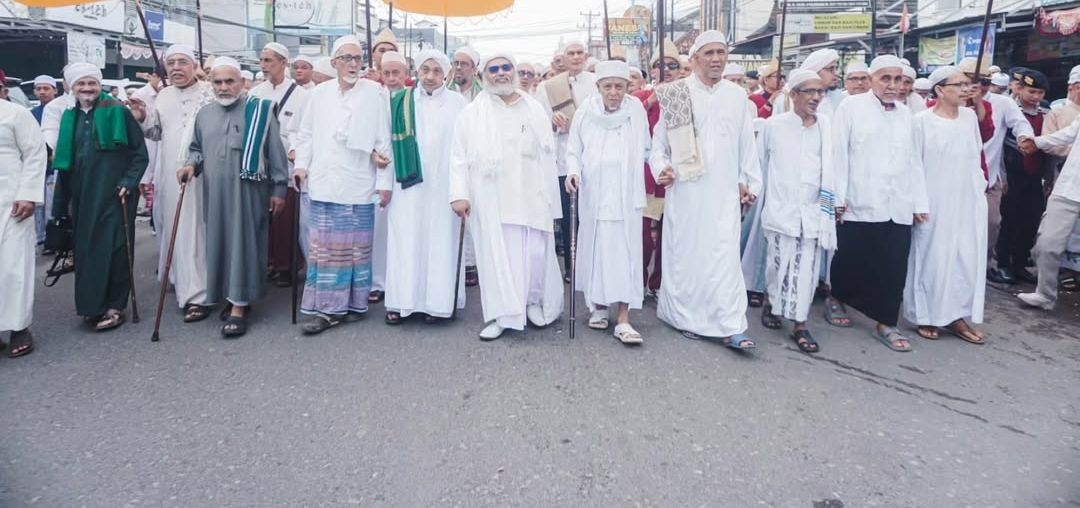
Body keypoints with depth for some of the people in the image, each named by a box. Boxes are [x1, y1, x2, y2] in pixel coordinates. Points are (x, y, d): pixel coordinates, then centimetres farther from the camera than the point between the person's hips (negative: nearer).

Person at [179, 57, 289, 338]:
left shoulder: (260, 110, -3)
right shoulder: (204, 114, 12)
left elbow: (275, 152, -3)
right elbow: (196, 148, 24)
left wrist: (279, 188, -5)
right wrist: (192, 165, 2)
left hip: (248, 190, -5)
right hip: (215, 193, 5)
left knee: (244, 244, -4)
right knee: (219, 243, 9)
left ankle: (239, 306, -1)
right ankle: (232, 296, 24)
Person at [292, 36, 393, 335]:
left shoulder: (374, 93, -1)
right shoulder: (319, 93, 9)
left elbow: (384, 139, -2)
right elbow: (306, 133, 15)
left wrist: (385, 181, -5)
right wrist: (301, 165, 2)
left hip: (358, 185, -3)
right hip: (324, 183, 3)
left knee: (356, 246, 6)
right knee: (324, 247, 3)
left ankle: (354, 303, 18)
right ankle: (327, 307, 10)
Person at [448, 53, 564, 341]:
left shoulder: (535, 110, 9)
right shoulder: (472, 113, 5)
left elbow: (547, 155, 7)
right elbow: (458, 157, 2)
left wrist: (550, 198, 3)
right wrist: (459, 194, -9)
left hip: (529, 196, 1)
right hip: (490, 198, -1)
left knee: (534, 253, 3)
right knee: (495, 256, 1)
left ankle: (534, 301, 27)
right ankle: (501, 315, 11)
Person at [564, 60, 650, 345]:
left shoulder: (636, 110, 1)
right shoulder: (585, 112, 0)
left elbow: (646, 149, 11)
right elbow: (573, 150, 5)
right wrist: (573, 171, -11)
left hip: (626, 194, 0)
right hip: (593, 193, 1)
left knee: (624, 252, -5)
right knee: (596, 250, 7)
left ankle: (623, 319, -5)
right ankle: (598, 306, 23)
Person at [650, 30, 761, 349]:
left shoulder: (737, 95, 8)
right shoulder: (676, 95, 0)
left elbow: (746, 145, 11)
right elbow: (659, 139, 4)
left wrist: (750, 183, 11)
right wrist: (661, 167, -12)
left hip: (724, 192, 2)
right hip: (685, 189, -1)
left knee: (724, 255, -2)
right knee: (685, 253, 5)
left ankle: (729, 326, 1)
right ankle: (686, 316, 19)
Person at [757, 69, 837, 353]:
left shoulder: (826, 126, 3)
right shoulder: (774, 125, 0)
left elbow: (832, 165, 5)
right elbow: (760, 163, 9)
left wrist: (837, 199, 3)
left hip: (814, 210, 1)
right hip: (781, 208, -1)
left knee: (807, 268, 2)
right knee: (780, 263, 4)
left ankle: (800, 324, 10)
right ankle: (771, 303, 31)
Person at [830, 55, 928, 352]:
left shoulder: (906, 114, 14)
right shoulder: (851, 107, 1)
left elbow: (913, 161, 14)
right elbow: (838, 154, -5)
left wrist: (920, 202, 11)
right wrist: (838, 196, -10)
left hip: (898, 207, 4)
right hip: (858, 204, -4)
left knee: (894, 268, 2)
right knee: (850, 261, 6)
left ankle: (885, 324, 13)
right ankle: (835, 301, 31)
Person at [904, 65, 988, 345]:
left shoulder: (969, 117, 8)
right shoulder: (921, 121, -8)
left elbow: (975, 156, 15)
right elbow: (913, 164, -8)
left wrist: (981, 187, 10)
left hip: (968, 201, 5)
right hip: (934, 202, -5)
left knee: (968, 257, 6)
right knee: (932, 257, 2)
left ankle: (957, 316, 17)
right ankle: (925, 316, 14)